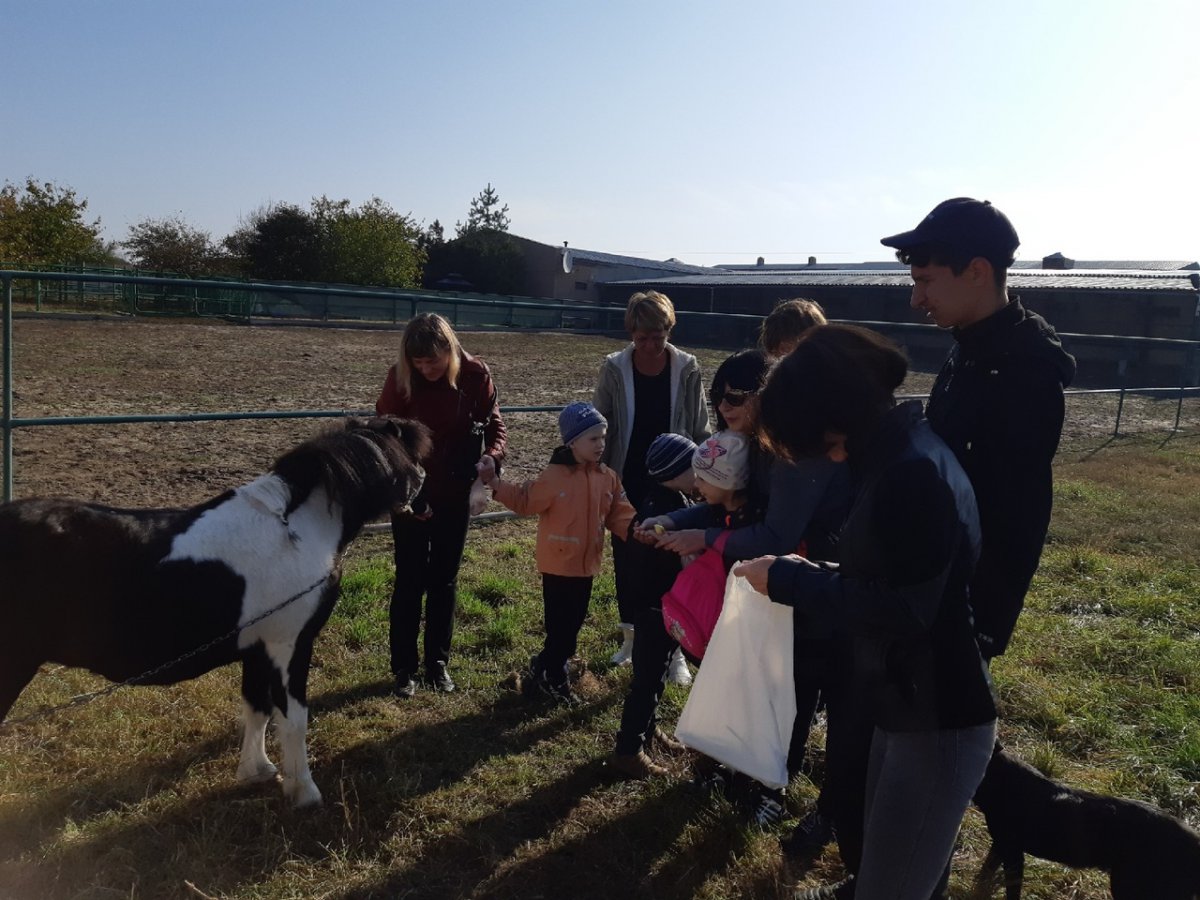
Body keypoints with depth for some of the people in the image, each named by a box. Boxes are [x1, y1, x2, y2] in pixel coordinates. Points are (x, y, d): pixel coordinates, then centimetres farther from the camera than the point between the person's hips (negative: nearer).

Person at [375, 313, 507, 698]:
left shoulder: (474, 374, -12)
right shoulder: (400, 378, -16)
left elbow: (495, 424, -4)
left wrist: (491, 457, -26)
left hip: (455, 494, 2)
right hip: (411, 494, -1)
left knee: (444, 580, 12)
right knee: (410, 581, 5)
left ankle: (438, 661, 27)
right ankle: (403, 667, 20)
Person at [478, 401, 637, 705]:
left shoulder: (608, 477, 0)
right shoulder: (554, 476, -14)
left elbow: (620, 515, 3)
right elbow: (524, 501, -6)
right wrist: (494, 482, -15)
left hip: (587, 564, 6)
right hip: (558, 564, -6)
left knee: (573, 624, 16)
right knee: (560, 626, 1)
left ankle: (545, 668, 35)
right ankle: (554, 676, 23)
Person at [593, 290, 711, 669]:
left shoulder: (687, 369, -7)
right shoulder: (615, 368, -7)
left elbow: (700, 431, 1)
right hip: (626, 484, 1)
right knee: (626, 559, 11)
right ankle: (632, 635, 28)